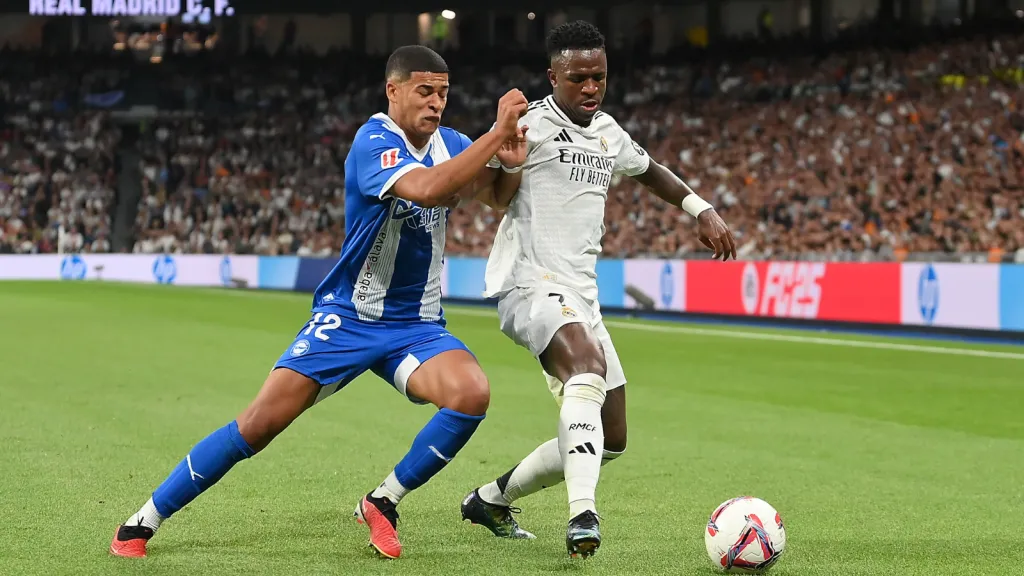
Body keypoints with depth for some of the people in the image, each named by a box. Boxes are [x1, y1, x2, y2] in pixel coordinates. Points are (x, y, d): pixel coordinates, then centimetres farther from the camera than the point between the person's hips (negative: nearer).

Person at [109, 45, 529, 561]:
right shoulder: (374, 142, -18)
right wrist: (496, 133, -36)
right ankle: (140, 524, 3)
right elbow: (426, 188, -35)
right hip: (348, 318, -5)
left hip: (417, 325, 5)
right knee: (260, 423, -12)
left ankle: (383, 503, -4)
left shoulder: (449, 144, 4)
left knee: (472, 393, -25)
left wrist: (512, 162, -21)